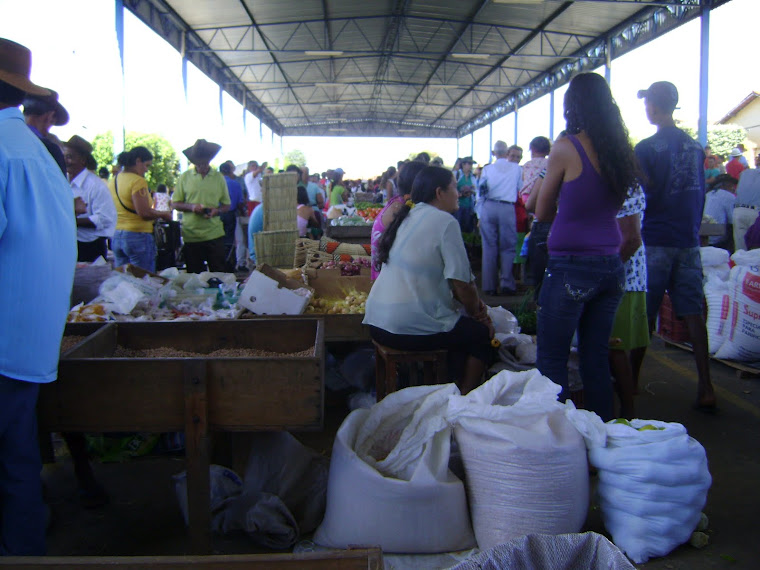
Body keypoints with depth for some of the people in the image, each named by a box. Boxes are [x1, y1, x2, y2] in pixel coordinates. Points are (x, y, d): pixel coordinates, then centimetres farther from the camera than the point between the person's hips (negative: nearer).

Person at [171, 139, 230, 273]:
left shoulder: (219, 177, 8)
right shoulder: (185, 177, 6)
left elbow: (227, 205, 10)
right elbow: (174, 204, 6)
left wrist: (217, 211, -12)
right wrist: (191, 207, -12)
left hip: (214, 233, 0)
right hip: (191, 235, 0)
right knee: (194, 275, 6)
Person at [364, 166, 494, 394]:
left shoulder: (408, 217, 15)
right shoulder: (445, 221, -11)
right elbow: (462, 284, -12)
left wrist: (475, 306, 12)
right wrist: (476, 314, 7)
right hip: (411, 328, -9)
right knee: (483, 333, 11)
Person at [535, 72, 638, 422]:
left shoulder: (567, 148, -10)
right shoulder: (621, 151, 6)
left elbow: (542, 213, -1)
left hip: (571, 267, -6)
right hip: (611, 266, 7)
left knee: (551, 360, 4)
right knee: (596, 356, 16)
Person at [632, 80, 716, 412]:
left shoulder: (646, 148, -10)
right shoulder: (695, 147, 9)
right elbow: (700, 194, 15)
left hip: (656, 241, -5)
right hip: (688, 241, 5)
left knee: (644, 314, 4)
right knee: (693, 313, 5)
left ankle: (631, 381, 16)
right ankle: (705, 388, 3)